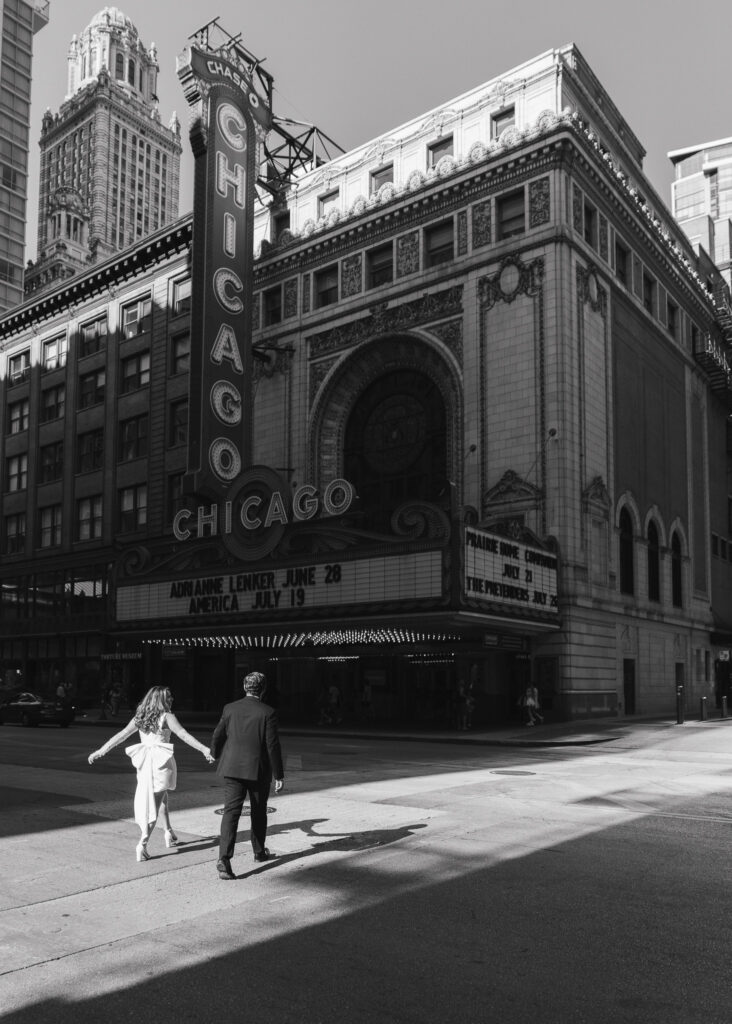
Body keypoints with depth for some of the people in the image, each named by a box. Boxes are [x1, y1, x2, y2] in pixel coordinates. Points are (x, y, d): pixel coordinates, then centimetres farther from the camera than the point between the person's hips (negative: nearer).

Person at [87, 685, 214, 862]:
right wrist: (204, 749, -21)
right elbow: (184, 735, -17)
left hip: (145, 763, 5)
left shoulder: (139, 718, 8)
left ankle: (169, 832, 29)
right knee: (155, 802, 0)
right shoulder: (166, 716, -7)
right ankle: (142, 844, -10)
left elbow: (120, 735, 10)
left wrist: (100, 751, 18)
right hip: (161, 762, -5)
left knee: (162, 797, 23)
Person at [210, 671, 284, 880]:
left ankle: (224, 858, -17)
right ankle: (259, 851, 34)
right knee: (258, 812, 18)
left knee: (231, 812, -3)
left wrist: (215, 755, 28)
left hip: (233, 768, 2)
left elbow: (218, 736, 6)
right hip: (258, 769, -1)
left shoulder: (230, 709, 0)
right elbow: (273, 745, -10)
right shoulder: (268, 712, -9)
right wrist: (278, 775, -3)